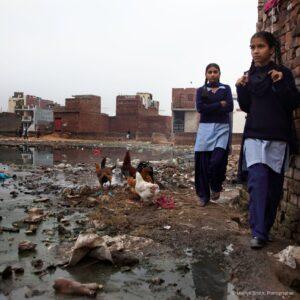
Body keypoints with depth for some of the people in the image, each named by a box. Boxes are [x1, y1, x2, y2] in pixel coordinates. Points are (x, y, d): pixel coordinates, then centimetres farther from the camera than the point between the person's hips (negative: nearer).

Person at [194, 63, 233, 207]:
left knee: (217, 160, -17)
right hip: (205, 128, 1)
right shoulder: (201, 90, 12)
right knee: (203, 163, -3)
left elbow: (230, 107, -3)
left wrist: (209, 108, -4)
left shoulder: (226, 88, 12)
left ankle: (216, 187, 10)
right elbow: (200, 108, -5)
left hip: (222, 128, -1)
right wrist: (220, 104, -5)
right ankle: (203, 195, 10)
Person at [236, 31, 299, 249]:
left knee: (274, 185, 3)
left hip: (278, 138, -1)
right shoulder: (249, 76, 12)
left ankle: (266, 228, 17)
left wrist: (281, 83, -17)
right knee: (258, 180, -13)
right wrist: (241, 89, -2)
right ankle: (258, 233, -11)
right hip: (254, 136, 1)